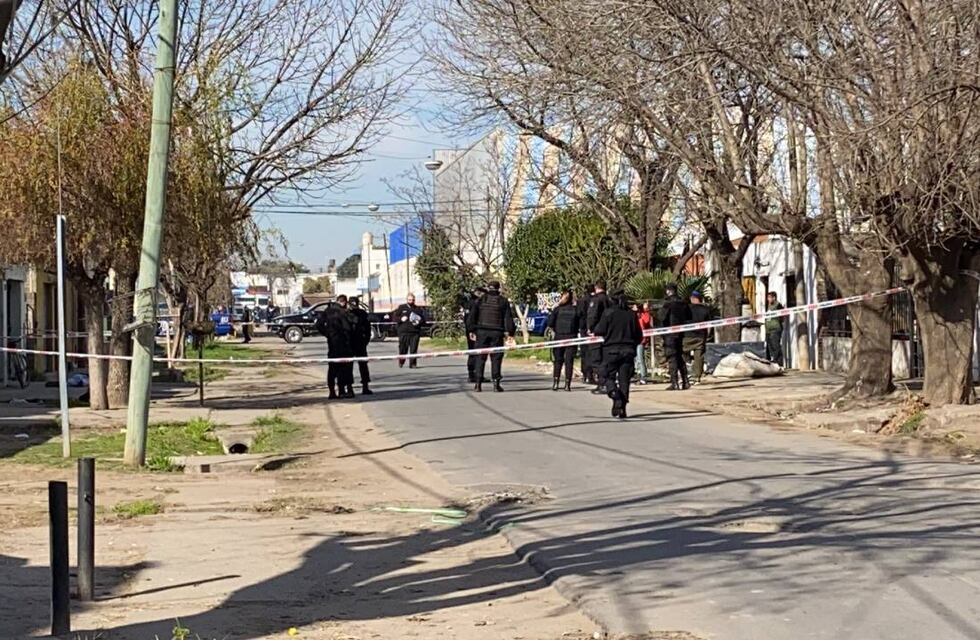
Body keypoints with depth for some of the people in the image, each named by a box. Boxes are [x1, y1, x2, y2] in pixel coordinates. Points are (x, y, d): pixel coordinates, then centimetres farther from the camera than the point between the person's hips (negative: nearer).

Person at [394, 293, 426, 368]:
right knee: (403, 348, -2)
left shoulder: (418, 309, 16)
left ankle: (412, 363, -3)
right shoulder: (401, 308, 11)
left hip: (415, 332, 1)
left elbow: (423, 321, 17)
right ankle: (401, 362, 20)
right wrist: (401, 319, -12)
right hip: (403, 332, -1)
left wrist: (419, 322, -5)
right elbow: (395, 318, 7)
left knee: (413, 349, -6)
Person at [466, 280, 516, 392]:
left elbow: (472, 316, 4)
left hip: (481, 332, 1)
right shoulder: (503, 301, 4)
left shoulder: (480, 300, 6)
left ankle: (478, 383, 2)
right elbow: (508, 318, 0)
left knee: (480, 358, 5)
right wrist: (510, 332, 2)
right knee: (496, 358, 2)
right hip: (497, 333, -1)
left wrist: (471, 330, 8)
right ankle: (496, 383, -2)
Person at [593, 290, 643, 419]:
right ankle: (622, 408, 5)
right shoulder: (631, 314, 4)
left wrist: (594, 329, 14)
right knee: (624, 379, 6)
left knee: (608, 375, 8)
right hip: (628, 351, 3)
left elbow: (599, 331, -8)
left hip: (611, 350, -3)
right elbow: (639, 336, 8)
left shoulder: (608, 312, -7)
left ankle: (614, 393, -22)